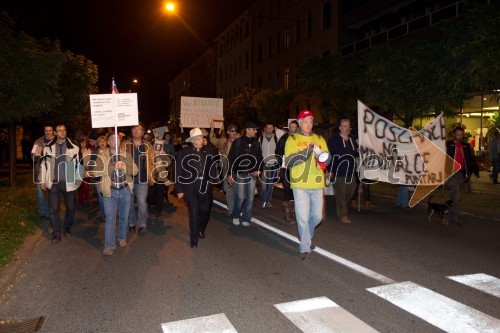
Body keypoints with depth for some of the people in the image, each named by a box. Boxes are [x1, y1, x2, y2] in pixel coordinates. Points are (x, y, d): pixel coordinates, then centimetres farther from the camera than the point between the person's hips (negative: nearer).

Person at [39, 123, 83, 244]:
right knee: (53, 209, 1)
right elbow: (43, 163, 7)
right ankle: (56, 234, 12)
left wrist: (79, 177, -4)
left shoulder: (74, 146, -2)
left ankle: (67, 228, 33)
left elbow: (79, 162, 2)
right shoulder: (48, 147, 3)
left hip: (69, 182, 0)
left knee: (70, 208, 11)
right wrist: (43, 180, 5)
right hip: (53, 183, 1)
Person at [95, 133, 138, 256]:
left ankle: (122, 238, 33)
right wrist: (113, 167, -21)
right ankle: (109, 245, 3)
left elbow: (135, 171, 0)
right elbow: (97, 171, -12)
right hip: (110, 191, -2)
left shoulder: (126, 155, 7)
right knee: (110, 219, -4)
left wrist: (124, 167, -18)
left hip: (125, 190, 3)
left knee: (124, 217, 14)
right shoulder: (102, 156, 1)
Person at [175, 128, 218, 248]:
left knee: (205, 210, 11)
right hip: (190, 187, -3)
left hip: (205, 186, 3)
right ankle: (194, 239, 13)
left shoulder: (208, 151, 3)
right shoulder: (184, 153, -6)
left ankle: (201, 230, 40)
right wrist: (179, 190, -7)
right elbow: (178, 172, -5)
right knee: (194, 213, -2)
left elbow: (213, 165, 13)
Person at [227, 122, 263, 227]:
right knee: (240, 197, -7)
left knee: (250, 198, 3)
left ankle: (246, 219, 17)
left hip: (252, 174, 4)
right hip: (239, 174, -4)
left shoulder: (256, 143, 9)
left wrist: (258, 170, 0)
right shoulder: (238, 142, -3)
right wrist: (230, 174, -6)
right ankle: (235, 216, 17)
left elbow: (260, 158, 15)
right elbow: (231, 159, -3)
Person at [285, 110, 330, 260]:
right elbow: (289, 160, -11)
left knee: (317, 216, 12)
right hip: (300, 184, -4)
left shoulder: (319, 139, 13)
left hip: (317, 184, 4)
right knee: (303, 217, -4)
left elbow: (328, 159, 7)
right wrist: (306, 152, -22)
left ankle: (307, 236, 39)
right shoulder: (292, 139, 2)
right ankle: (305, 248, 9)